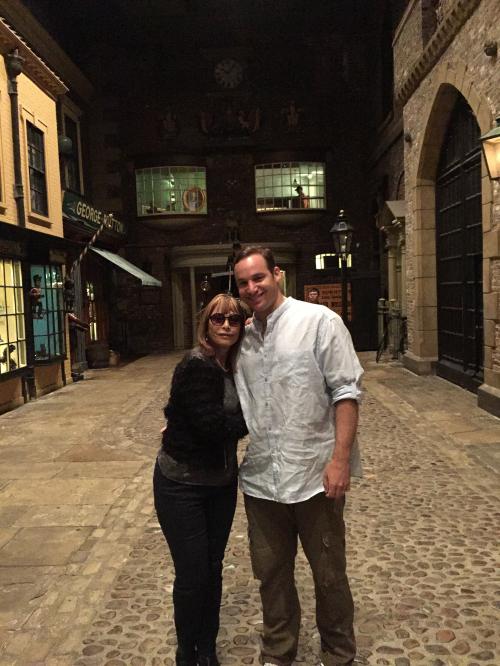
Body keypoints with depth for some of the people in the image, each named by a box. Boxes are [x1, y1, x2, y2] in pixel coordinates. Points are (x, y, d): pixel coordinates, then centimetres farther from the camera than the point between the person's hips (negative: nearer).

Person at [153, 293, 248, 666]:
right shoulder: (196, 367, -20)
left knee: (214, 569, 17)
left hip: (221, 482, 7)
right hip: (182, 485, -7)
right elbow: (212, 425, -26)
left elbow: (233, 417, 3)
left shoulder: (233, 367, 3)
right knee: (192, 576, 4)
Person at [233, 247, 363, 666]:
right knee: (271, 573, 18)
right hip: (261, 479, 5)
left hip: (314, 476, -4)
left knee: (329, 574, 13)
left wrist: (340, 458, -17)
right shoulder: (243, 338, 9)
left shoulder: (319, 321, -7)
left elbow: (346, 391, -10)